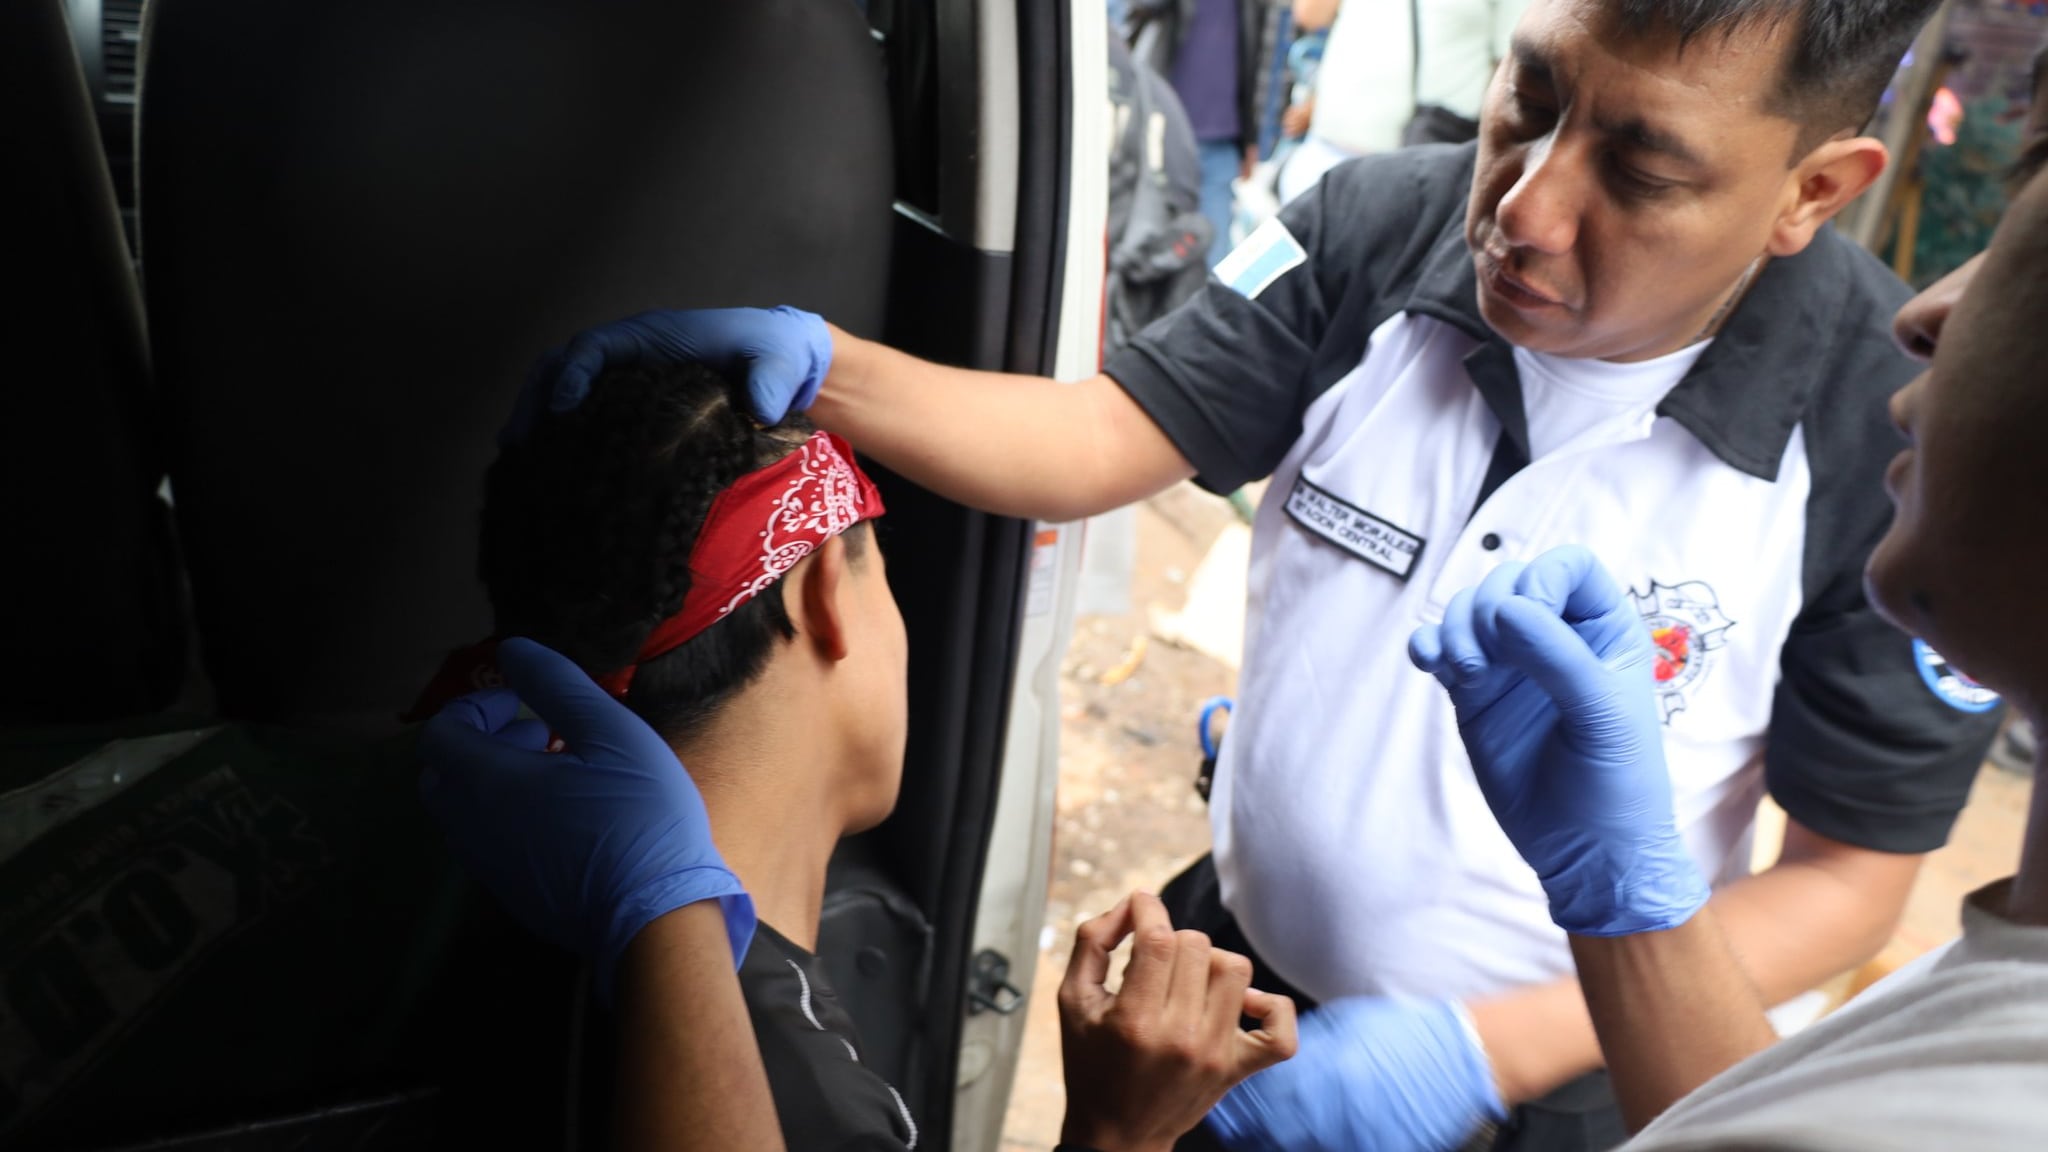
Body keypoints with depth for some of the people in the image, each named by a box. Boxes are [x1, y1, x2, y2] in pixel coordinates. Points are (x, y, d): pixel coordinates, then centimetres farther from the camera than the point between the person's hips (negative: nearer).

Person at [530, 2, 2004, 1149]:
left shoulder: (1906, 432, -22)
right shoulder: (1376, 230, -16)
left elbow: (1851, 877, -14)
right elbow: (1107, 441, -12)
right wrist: (818, 366, -29)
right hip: (1232, 964, 3)